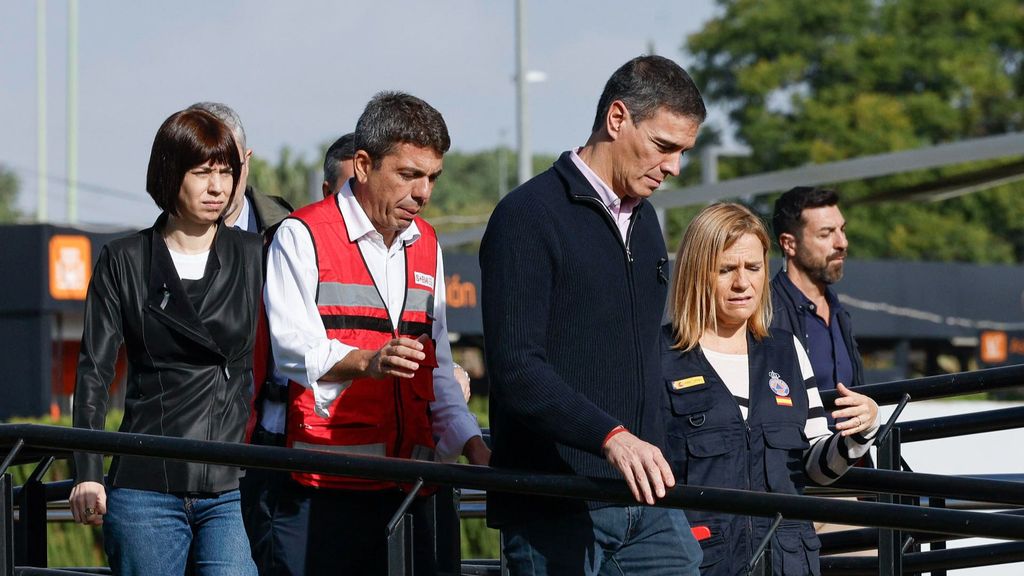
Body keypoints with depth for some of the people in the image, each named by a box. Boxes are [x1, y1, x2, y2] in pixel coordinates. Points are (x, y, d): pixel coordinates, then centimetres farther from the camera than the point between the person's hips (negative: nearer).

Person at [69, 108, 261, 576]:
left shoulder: (254, 256, 10)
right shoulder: (123, 263, 8)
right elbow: (93, 372, 3)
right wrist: (87, 473, -6)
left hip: (233, 488, 0)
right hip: (146, 489, 0)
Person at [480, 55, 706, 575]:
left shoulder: (643, 220, 18)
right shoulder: (528, 216, -9)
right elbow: (516, 368, -19)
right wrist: (612, 437, -31)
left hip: (643, 497, 7)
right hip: (553, 508, -7)